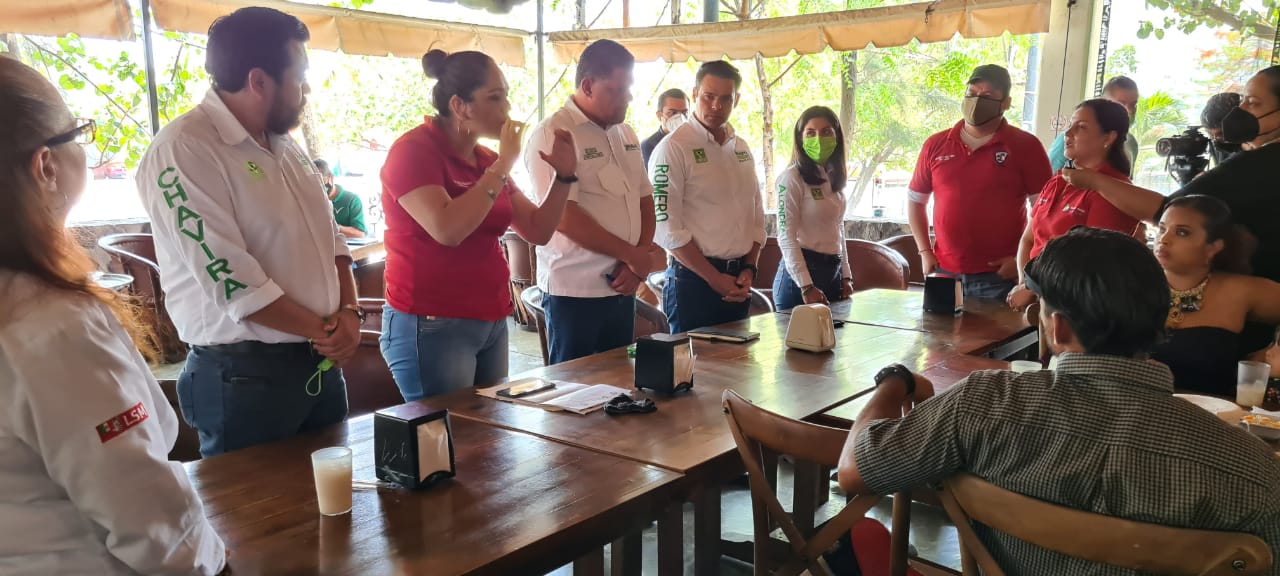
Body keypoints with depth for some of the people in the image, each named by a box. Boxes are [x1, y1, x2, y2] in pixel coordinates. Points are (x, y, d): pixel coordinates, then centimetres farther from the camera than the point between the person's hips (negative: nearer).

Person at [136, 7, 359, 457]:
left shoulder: (285, 145, 11)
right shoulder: (183, 151, -16)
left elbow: (330, 236, 14)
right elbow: (233, 282, -22)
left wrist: (348, 313, -3)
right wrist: (325, 329, -12)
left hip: (322, 362, 8)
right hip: (245, 375, -8)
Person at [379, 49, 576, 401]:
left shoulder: (488, 161, 11)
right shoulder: (413, 151, -11)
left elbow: (538, 232, 11)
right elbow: (447, 230, -27)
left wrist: (564, 176, -2)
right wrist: (502, 166, -21)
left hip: (492, 323, 7)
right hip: (432, 327, -7)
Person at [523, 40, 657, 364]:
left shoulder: (626, 134, 12)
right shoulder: (553, 136, -11)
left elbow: (645, 199, 15)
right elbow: (563, 217, -19)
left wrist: (638, 262, -2)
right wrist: (632, 255, -12)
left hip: (622, 289, 7)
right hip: (575, 292, -7)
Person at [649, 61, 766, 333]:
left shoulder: (742, 149, 12)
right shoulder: (674, 147, -9)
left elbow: (757, 215, 15)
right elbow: (666, 226, -15)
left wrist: (749, 269, 1)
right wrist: (714, 278, -14)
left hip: (738, 282, 6)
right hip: (694, 279, -6)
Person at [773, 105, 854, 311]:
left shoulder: (834, 178, 12)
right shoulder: (792, 178, -10)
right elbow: (786, 237, -15)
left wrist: (846, 277, 13)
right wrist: (806, 287, -19)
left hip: (833, 273, 7)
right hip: (801, 273, -7)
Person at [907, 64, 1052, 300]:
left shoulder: (1025, 146, -1)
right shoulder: (936, 145, 8)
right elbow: (916, 200, 15)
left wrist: (1024, 259, -7)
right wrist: (925, 252, 6)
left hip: (1000, 278, -3)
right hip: (944, 273, 3)